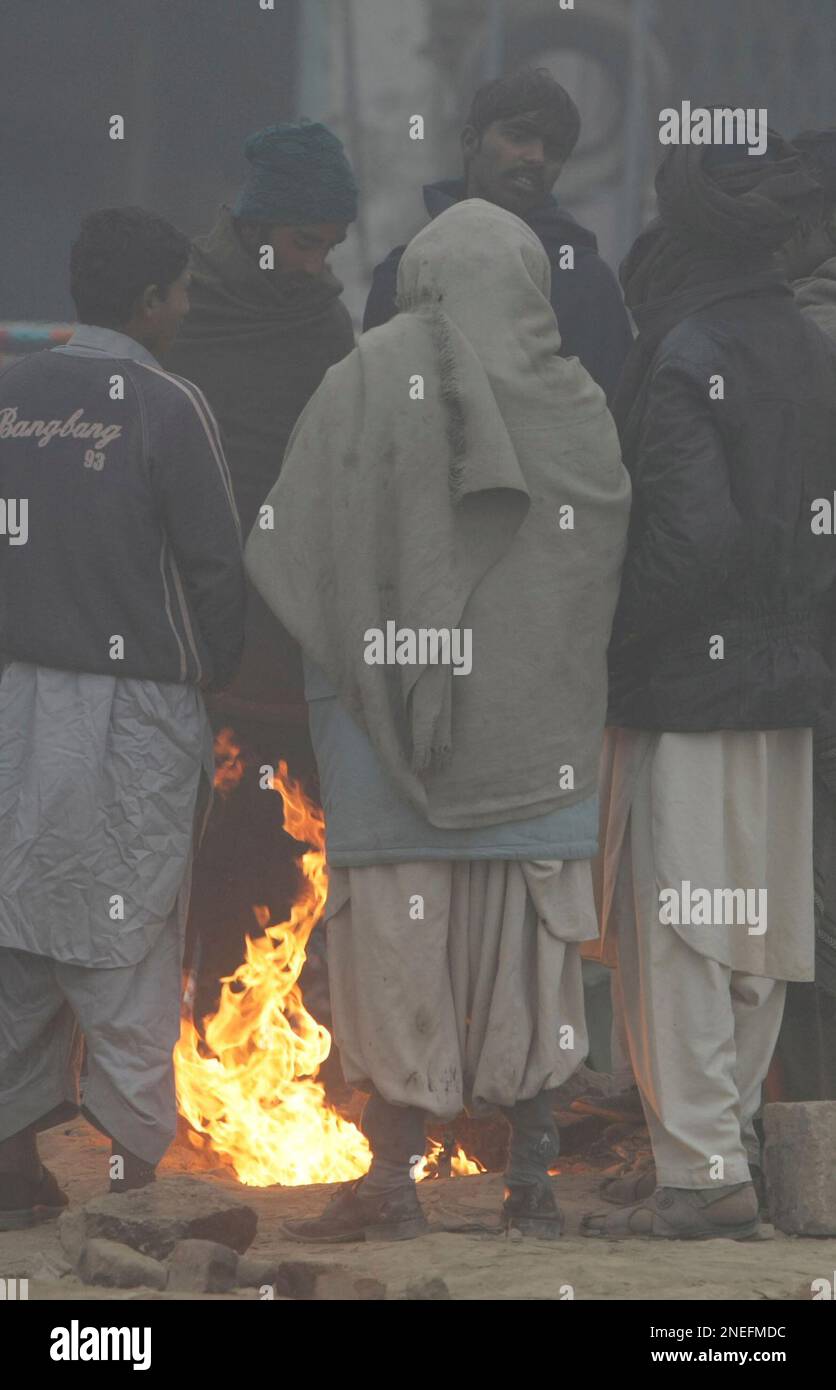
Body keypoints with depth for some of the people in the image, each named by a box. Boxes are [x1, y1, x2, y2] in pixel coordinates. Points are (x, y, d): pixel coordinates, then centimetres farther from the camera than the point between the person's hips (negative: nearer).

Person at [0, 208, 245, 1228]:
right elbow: (214, 561, -9)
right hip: (134, 710, -5)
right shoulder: (164, 405, -11)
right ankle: (135, 1159, 7)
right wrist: (213, 677, 6)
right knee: (128, 934, 2)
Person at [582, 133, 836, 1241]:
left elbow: (693, 535, -22)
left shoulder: (682, 361, -15)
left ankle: (700, 1176, -4)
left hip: (688, 690, -8)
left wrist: (612, 639, -12)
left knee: (674, 937, -4)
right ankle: (734, 1141, 22)